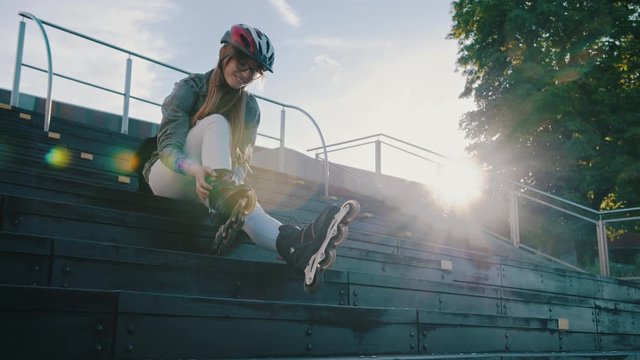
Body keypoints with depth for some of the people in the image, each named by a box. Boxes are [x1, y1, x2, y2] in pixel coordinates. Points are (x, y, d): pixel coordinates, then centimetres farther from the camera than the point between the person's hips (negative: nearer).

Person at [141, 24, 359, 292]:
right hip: (168, 177, -3)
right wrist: (196, 169, -41)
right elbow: (168, 146, -18)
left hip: (202, 189, 3)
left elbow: (242, 160, -5)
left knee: (243, 202, -35)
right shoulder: (190, 88, -6)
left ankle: (292, 245, -66)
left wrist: (236, 182, -31)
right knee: (216, 123, -29)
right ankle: (225, 200, -54)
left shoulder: (250, 108, 5)